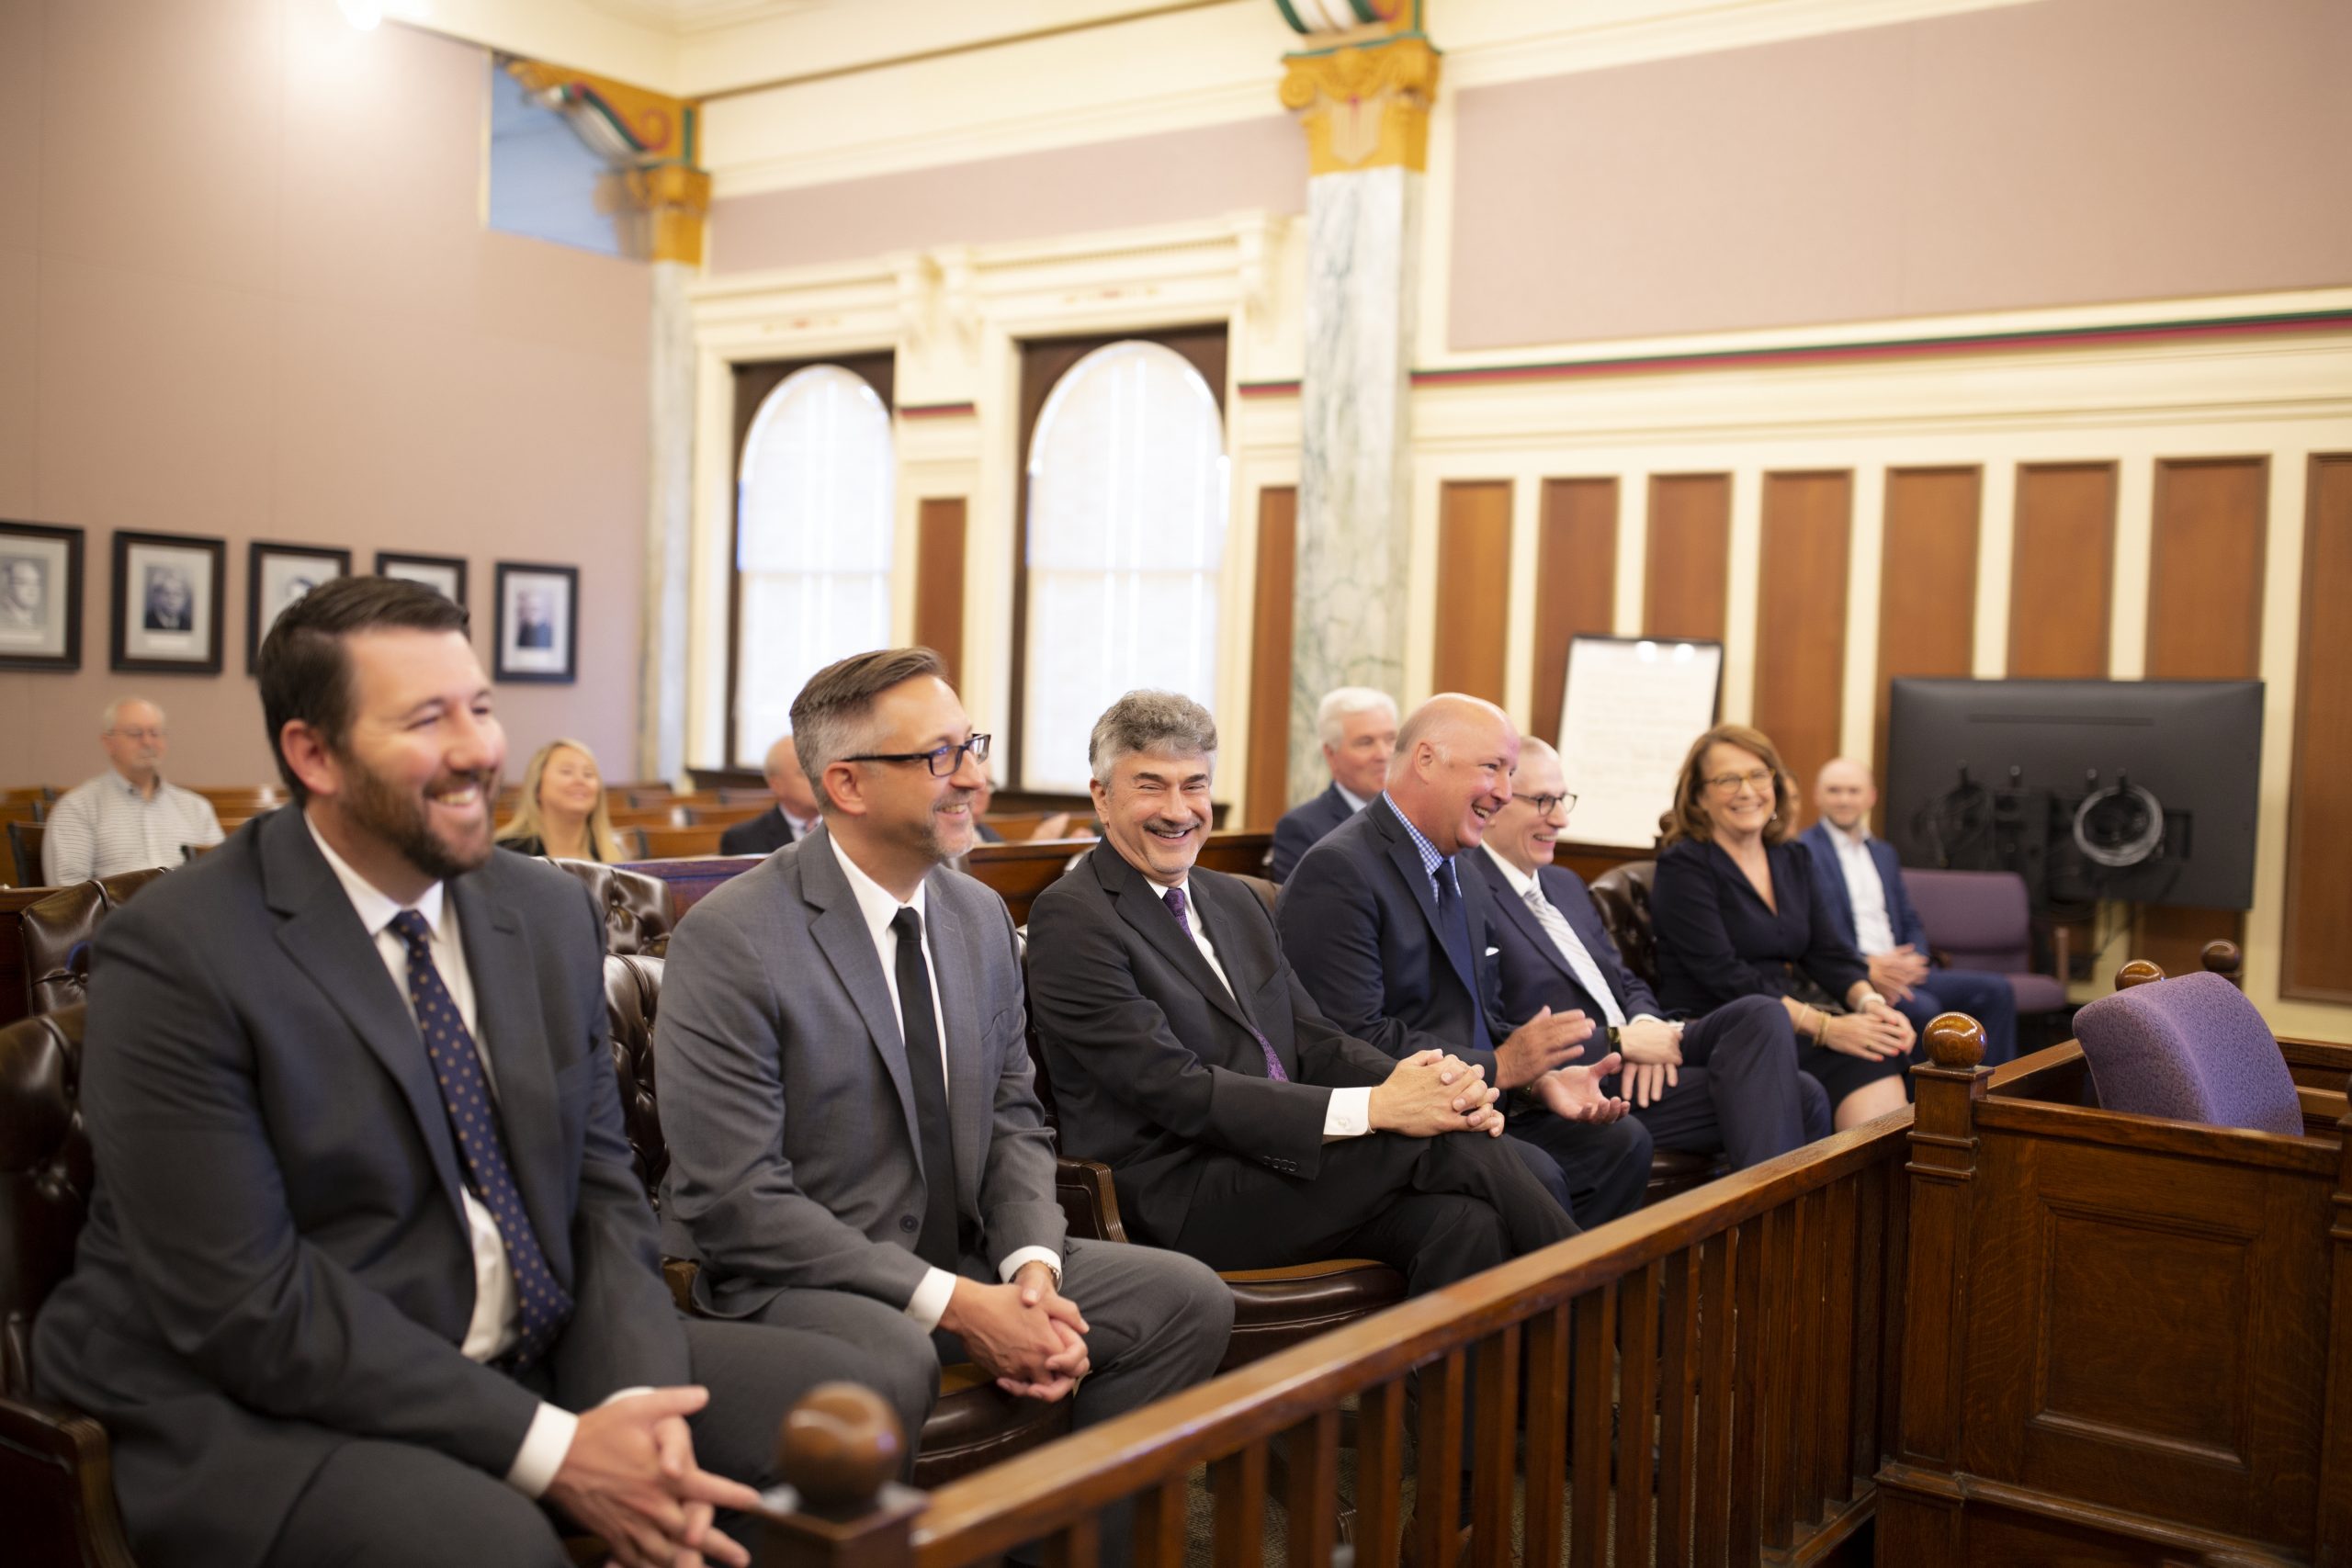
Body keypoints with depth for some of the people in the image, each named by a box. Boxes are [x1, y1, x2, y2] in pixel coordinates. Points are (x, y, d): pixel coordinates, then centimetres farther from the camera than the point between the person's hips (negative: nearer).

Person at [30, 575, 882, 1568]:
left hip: (536, 1363, 6)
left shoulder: (551, 914, 5)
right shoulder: (174, 955, -14)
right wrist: (550, 1448, -21)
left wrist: (637, 1399, -13)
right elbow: (245, 1304, -18)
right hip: (256, 1409, -6)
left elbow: (601, 1189, 6)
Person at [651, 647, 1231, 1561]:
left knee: (1187, 1299, -7)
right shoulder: (730, 939, -16)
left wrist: (1032, 1267, -10)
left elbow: (1013, 1116, 11)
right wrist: (953, 1305, -22)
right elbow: (734, 1195, -20)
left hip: (963, 1253, 7)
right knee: (887, 1360, -37)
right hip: (788, 1278, -7)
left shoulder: (981, 917, 6)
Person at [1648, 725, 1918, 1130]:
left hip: (1798, 1015, 6)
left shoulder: (1793, 859, 17)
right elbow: (1724, 974, -15)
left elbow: (1830, 952, 10)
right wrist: (1824, 1027, -23)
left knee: (1880, 1053, -26)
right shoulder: (1683, 866, -5)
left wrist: (1869, 1002, -13)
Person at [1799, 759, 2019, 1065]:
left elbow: (1910, 922, 22)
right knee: (1923, 1008, -33)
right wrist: (1868, 965, -21)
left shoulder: (1884, 852, 24)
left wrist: (1915, 959, -1)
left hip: (1898, 971, 8)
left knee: (1995, 990, -8)